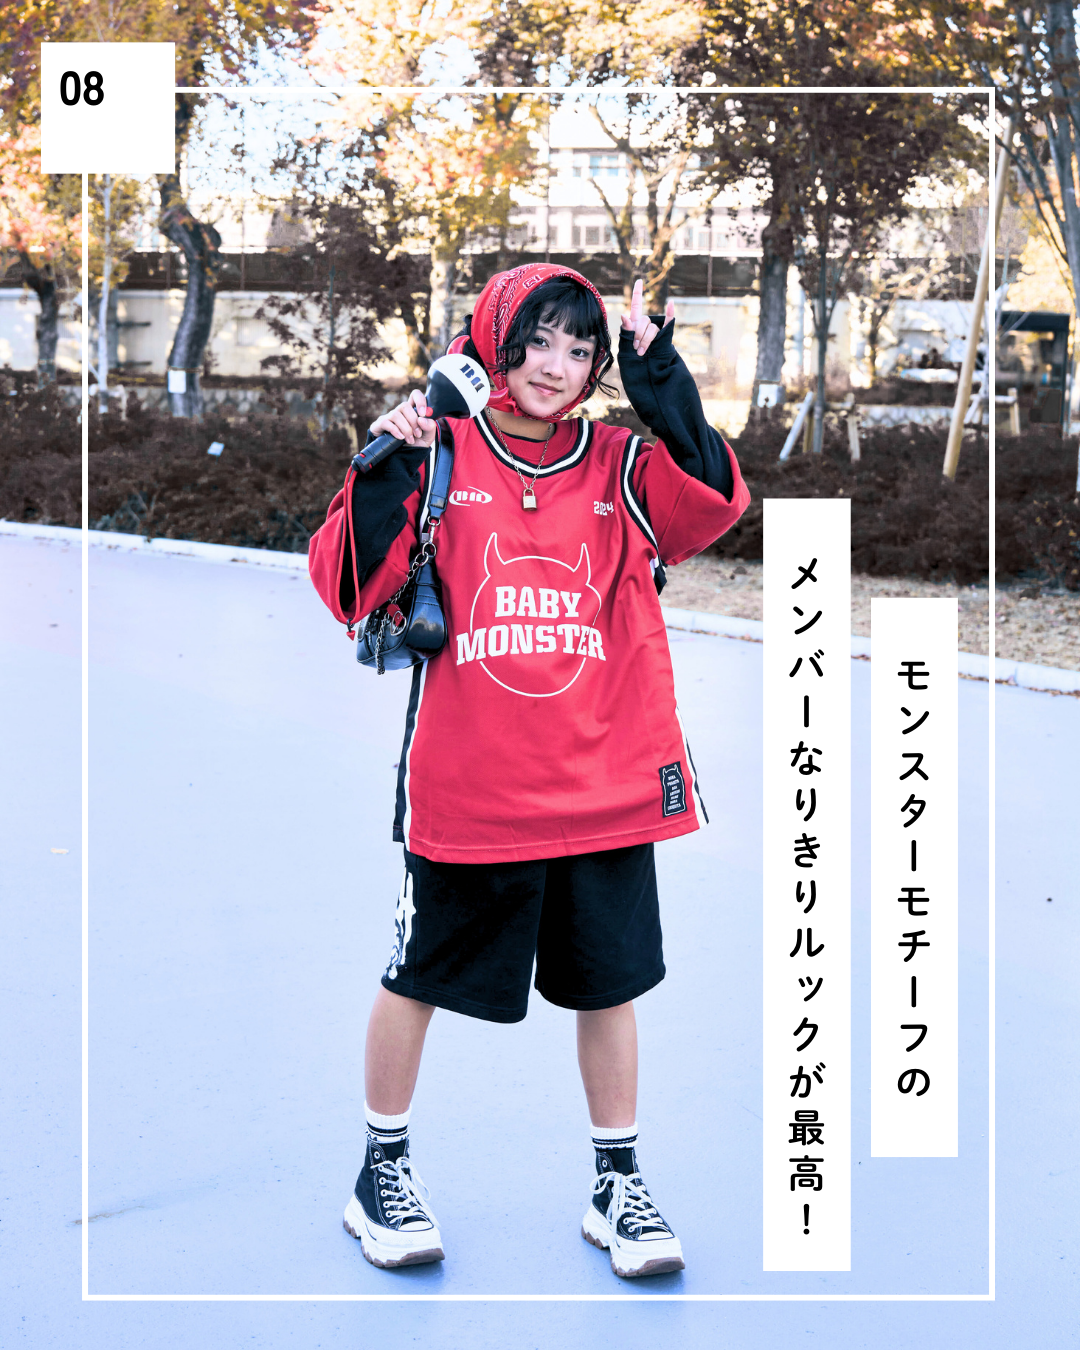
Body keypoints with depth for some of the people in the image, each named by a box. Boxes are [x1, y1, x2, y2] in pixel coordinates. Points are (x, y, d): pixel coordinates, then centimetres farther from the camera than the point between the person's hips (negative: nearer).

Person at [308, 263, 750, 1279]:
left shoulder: (620, 466, 5)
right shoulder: (439, 455, -1)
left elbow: (713, 504, -13)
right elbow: (349, 582, -8)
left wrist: (663, 388, -18)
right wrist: (385, 476, -20)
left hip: (604, 787, 2)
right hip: (464, 790, -1)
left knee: (608, 984, 11)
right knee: (418, 977, 11)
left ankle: (617, 1185, 28)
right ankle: (384, 1172, 31)